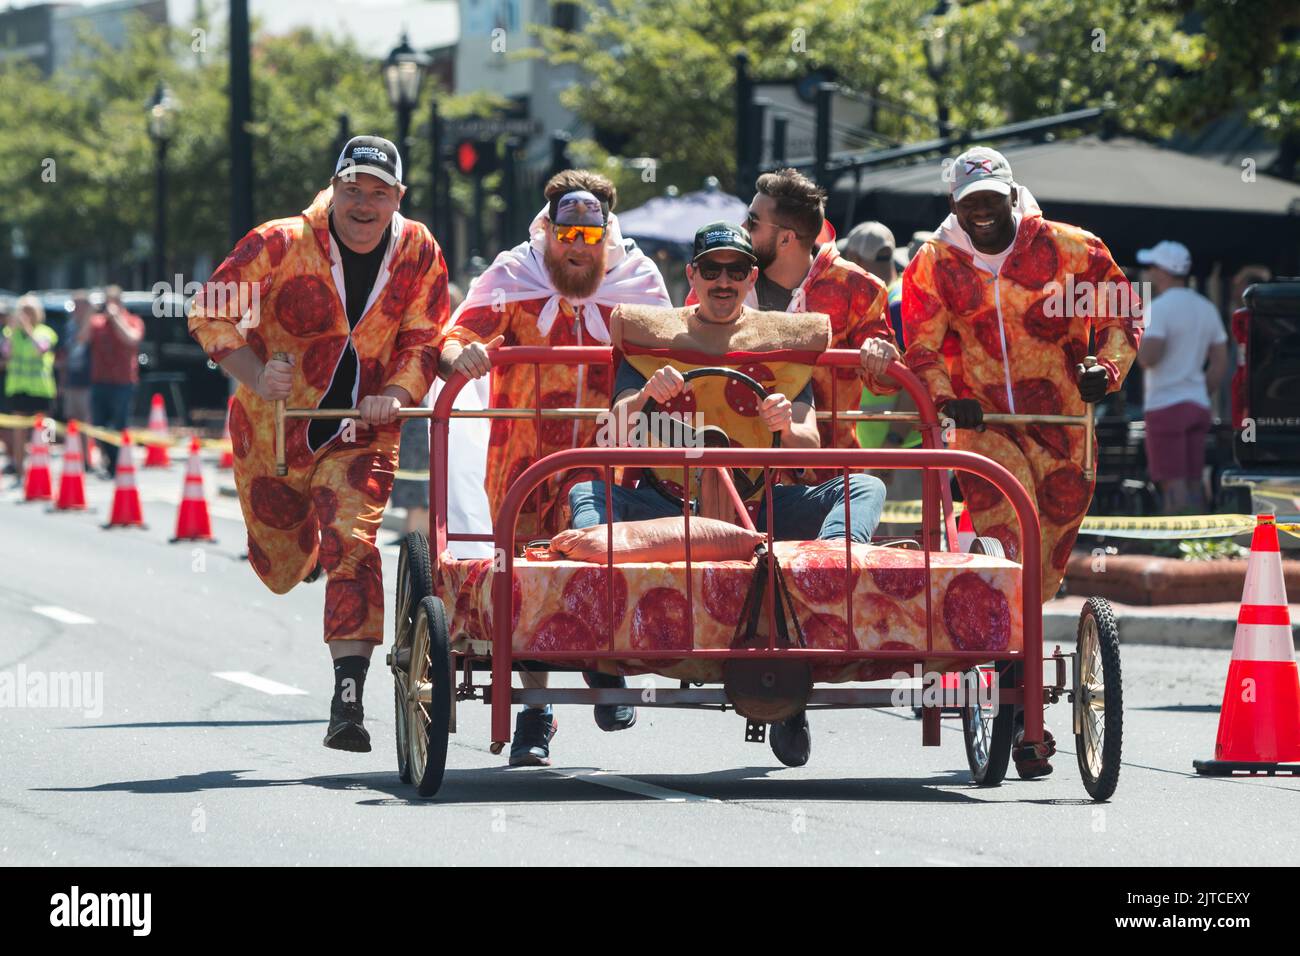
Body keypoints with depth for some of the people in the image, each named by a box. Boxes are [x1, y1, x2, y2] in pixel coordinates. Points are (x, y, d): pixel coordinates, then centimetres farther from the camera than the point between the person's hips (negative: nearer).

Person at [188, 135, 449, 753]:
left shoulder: (419, 253, -6)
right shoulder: (280, 245, -16)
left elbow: (424, 340, -1)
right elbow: (211, 314, -12)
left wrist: (396, 395, -21)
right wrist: (257, 378, -27)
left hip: (361, 431, 0)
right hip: (272, 426, 0)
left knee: (352, 549, -19)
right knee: (281, 571, 13)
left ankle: (348, 702, -19)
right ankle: (306, 542, 54)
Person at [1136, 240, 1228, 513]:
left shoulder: (1159, 308, -11)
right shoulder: (1206, 308, 13)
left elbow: (1148, 358, -21)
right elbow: (1220, 363, 13)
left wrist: (1136, 337, -2)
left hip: (1166, 406, -7)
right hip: (1198, 405, 7)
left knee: (1173, 484, -10)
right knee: (1194, 485, 9)